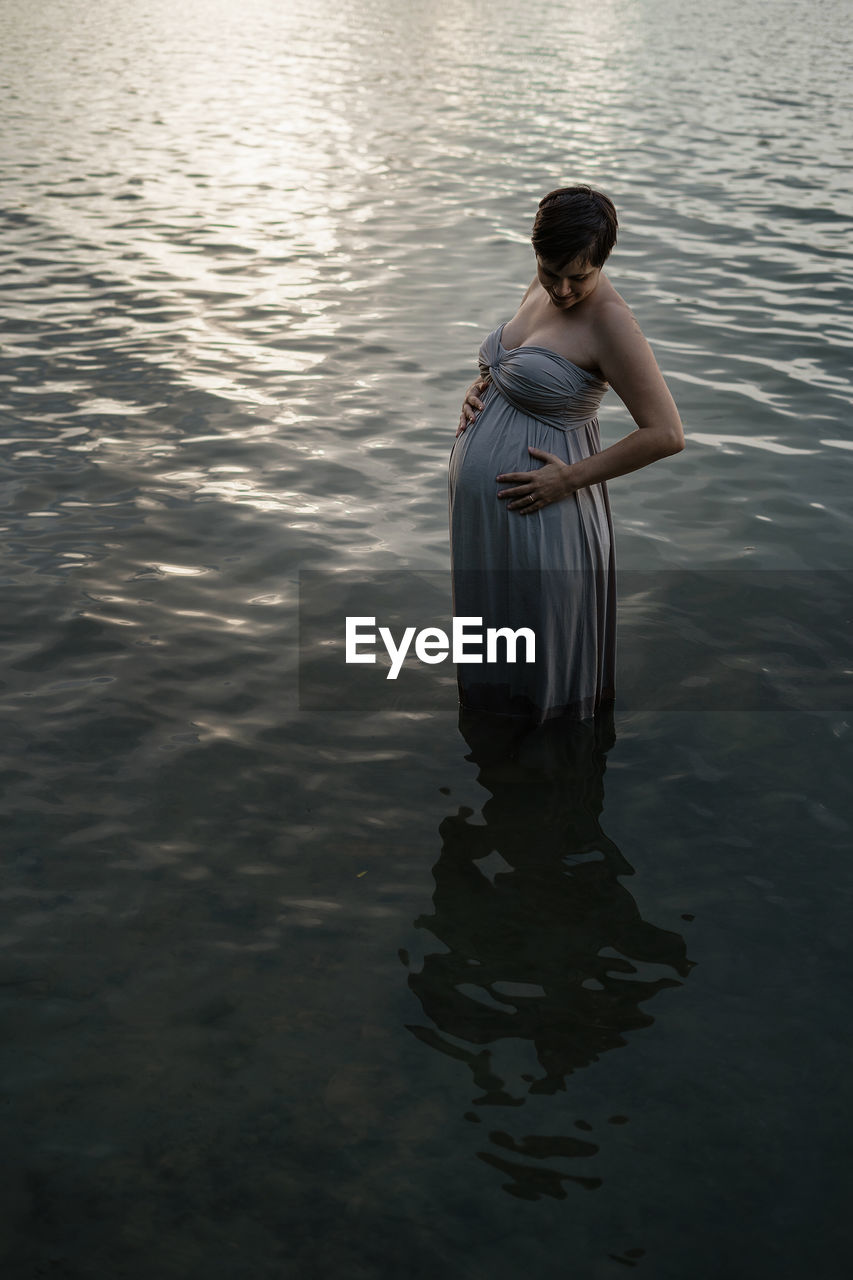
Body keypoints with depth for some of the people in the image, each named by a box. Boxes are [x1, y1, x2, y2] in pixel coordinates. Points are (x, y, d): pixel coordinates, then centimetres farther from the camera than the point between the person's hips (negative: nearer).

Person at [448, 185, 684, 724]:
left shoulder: (609, 320, -22)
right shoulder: (542, 288, 3)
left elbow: (667, 433, -24)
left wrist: (571, 478, -21)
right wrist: (482, 386, 1)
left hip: (536, 507, -9)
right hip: (481, 499, 9)